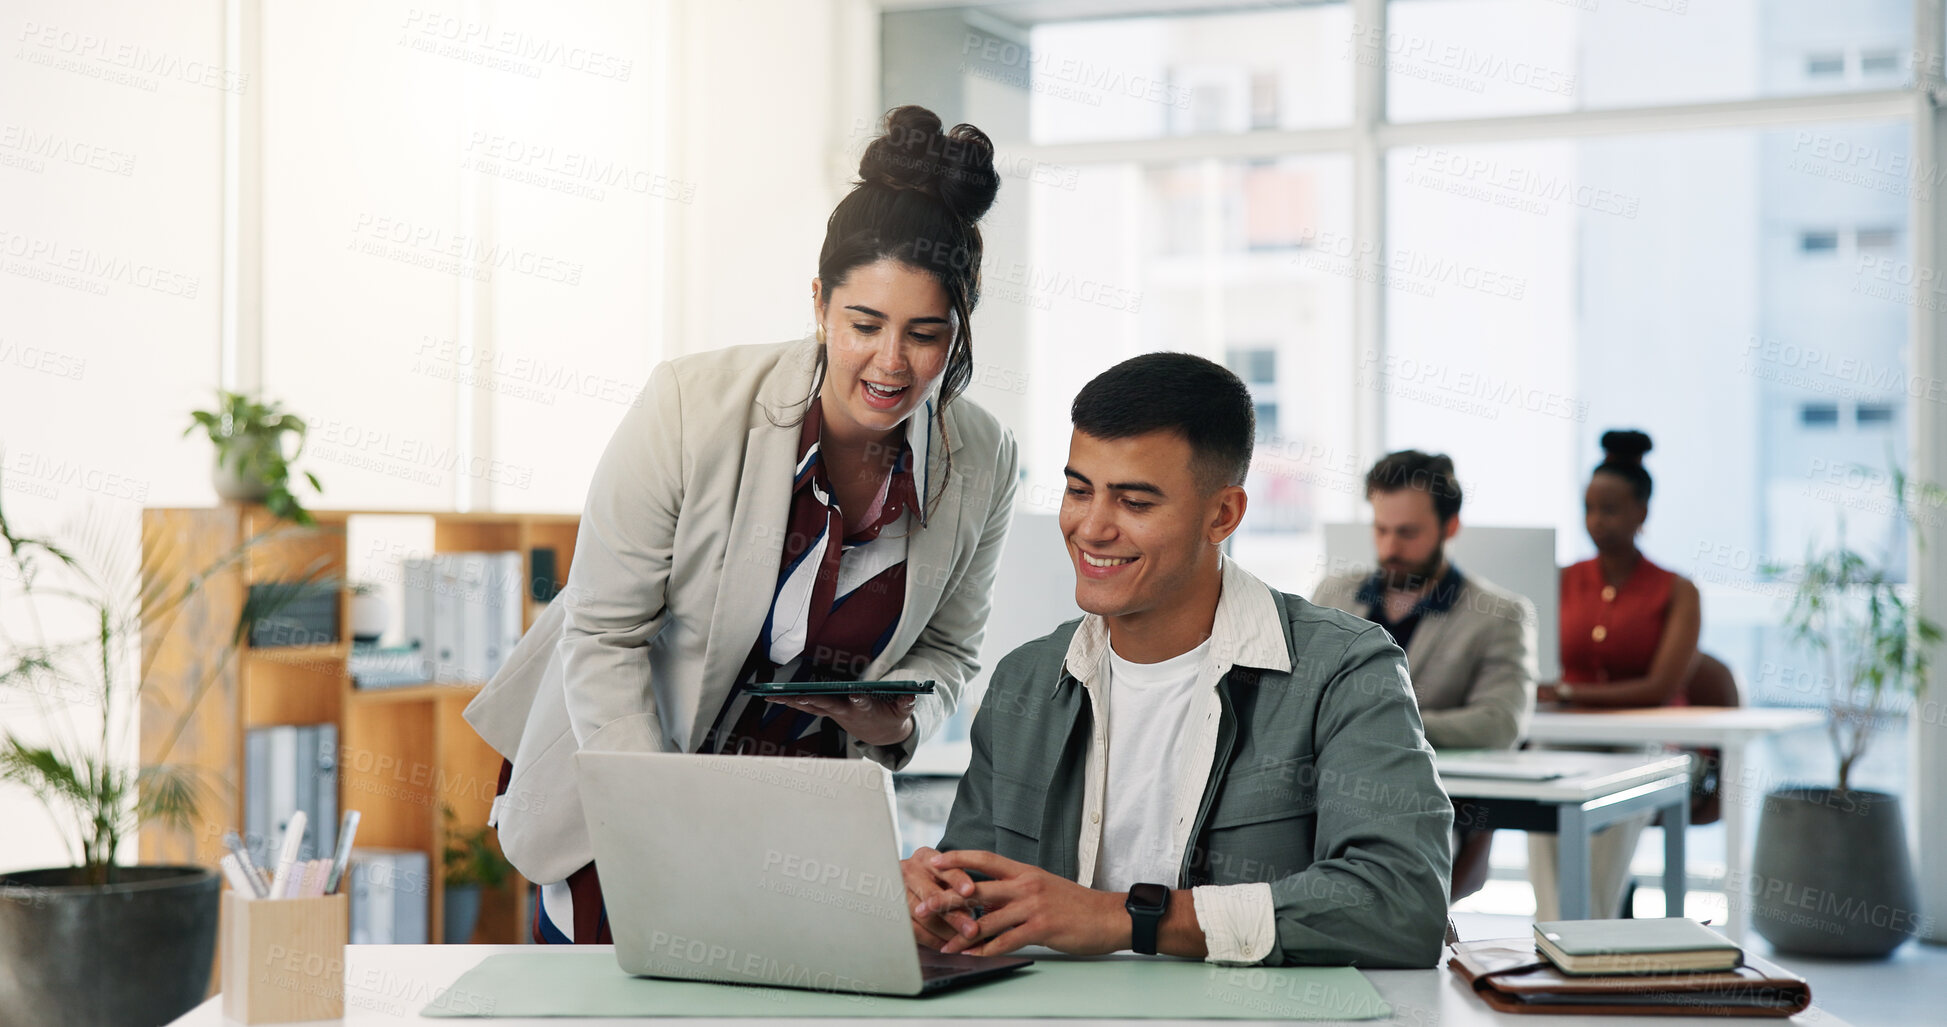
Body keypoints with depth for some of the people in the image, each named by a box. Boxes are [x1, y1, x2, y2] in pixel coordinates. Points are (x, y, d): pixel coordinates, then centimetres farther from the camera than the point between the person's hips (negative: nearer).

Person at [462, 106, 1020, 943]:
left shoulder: (982, 464, -13)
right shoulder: (691, 407, -24)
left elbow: (945, 650, 5)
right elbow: (604, 637, -18)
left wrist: (902, 723, -18)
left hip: (801, 808, 3)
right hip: (624, 784, -2)